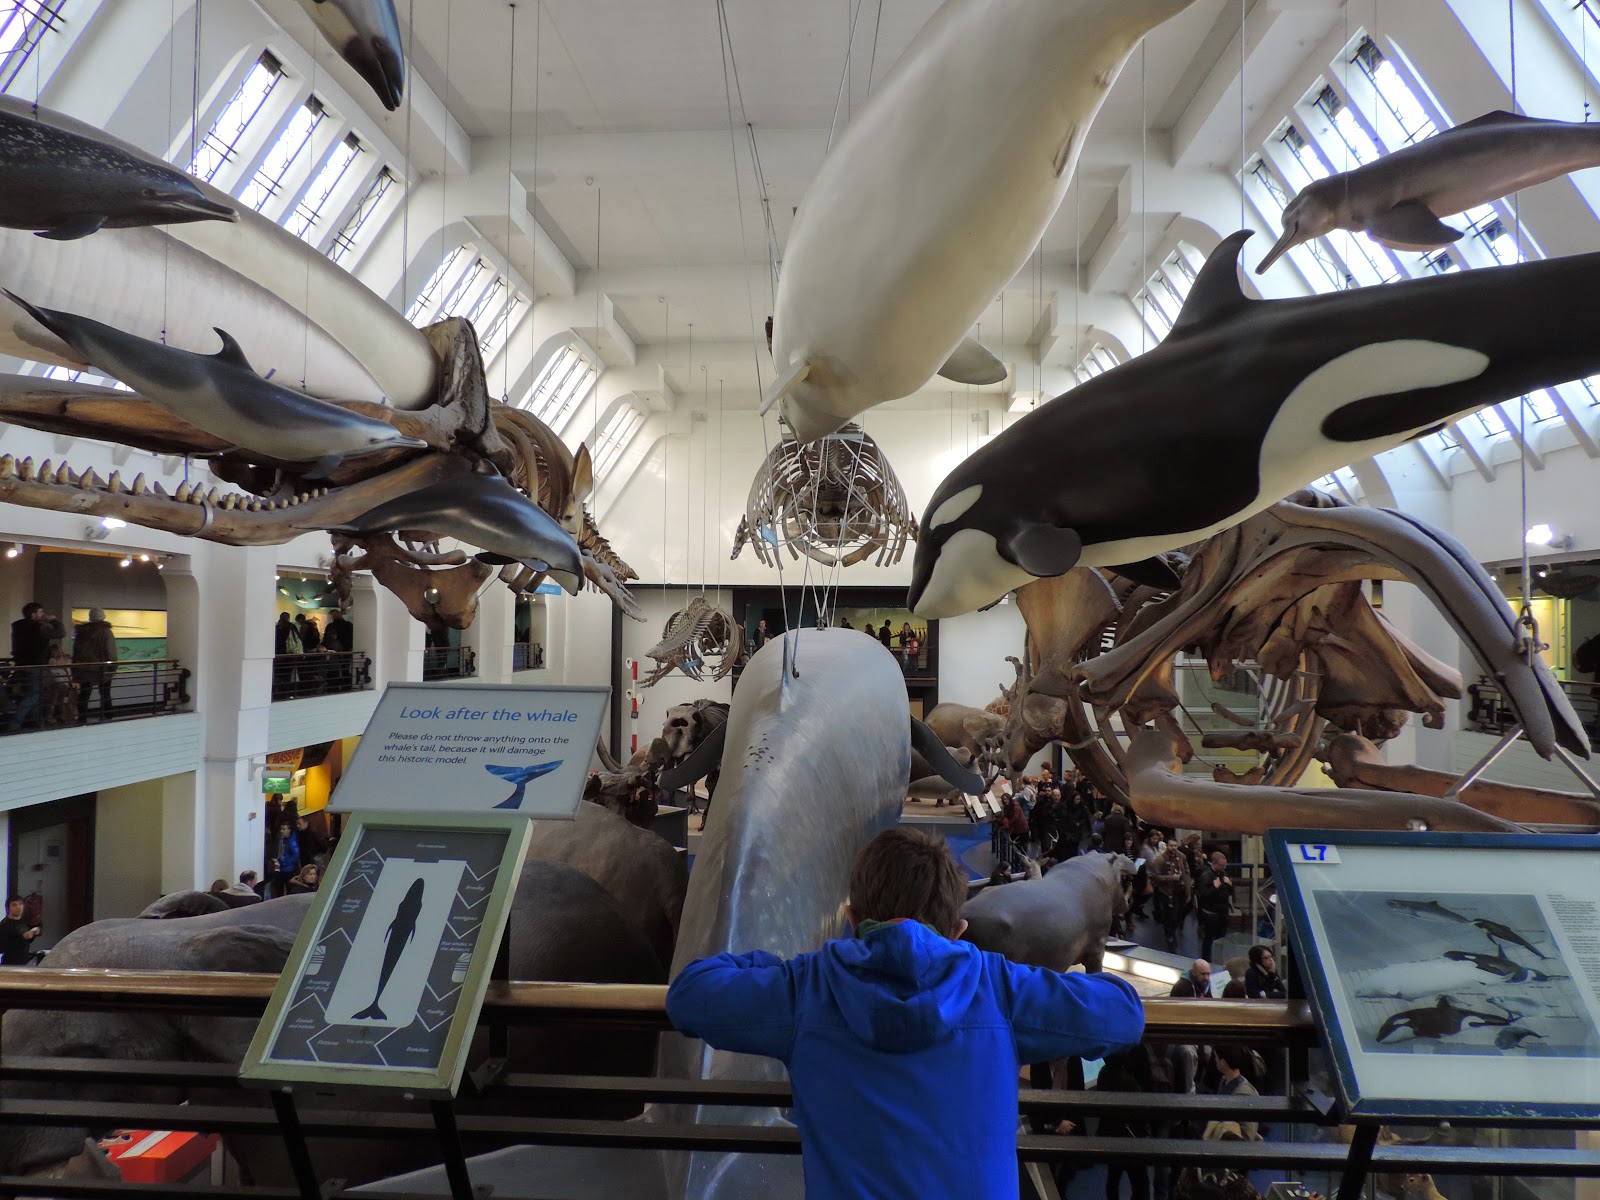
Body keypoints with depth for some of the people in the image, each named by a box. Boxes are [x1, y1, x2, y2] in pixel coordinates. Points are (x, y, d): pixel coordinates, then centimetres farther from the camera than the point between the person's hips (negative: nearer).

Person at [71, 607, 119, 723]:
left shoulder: (80, 632, 3)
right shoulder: (105, 631, -11)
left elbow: (75, 651, 7)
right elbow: (111, 652, -15)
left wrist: (75, 669, 11)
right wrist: (113, 667, -6)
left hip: (84, 670, 3)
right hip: (102, 670, -3)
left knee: (83, 695, 10)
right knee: (105, 696, 9)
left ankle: (82, 719, 9)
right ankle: (106, 718, 9)